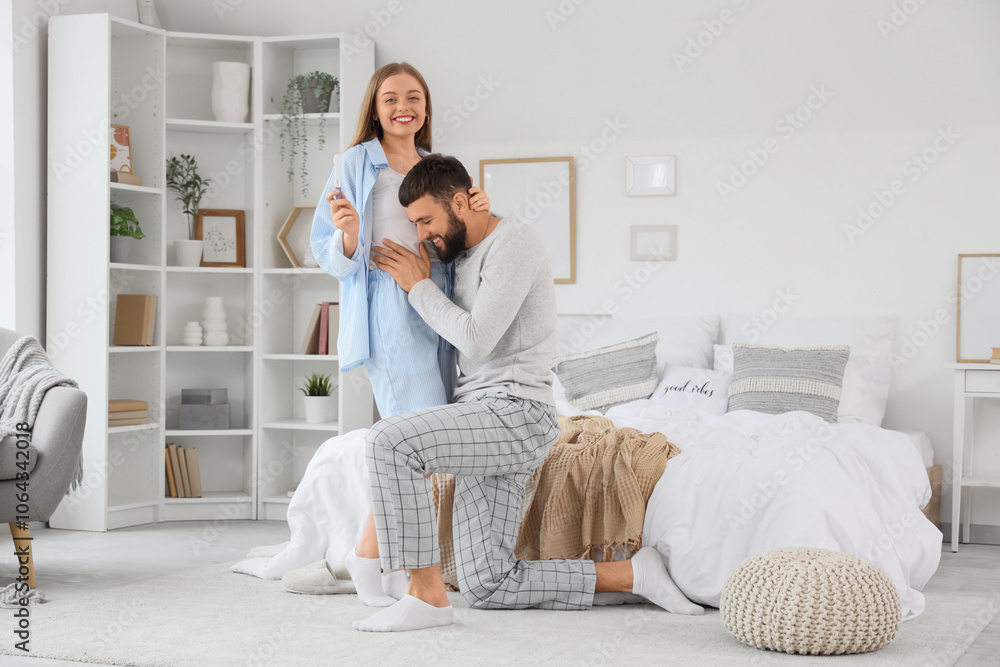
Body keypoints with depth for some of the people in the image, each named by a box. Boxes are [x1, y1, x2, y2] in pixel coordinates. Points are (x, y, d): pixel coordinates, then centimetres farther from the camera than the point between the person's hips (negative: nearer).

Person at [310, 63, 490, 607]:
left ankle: (396, 565, 10)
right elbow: (330, 255, 1)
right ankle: (367, 554, -1)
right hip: (387, 310, -6)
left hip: (437, 309, 6)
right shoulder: (358, 163, 3)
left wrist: (478, 213, 2)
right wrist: (349, 235, -22)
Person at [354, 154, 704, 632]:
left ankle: (426, 594, -22)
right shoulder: (465, 253, 21)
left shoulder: (514, 242, -9)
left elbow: (475, 339, -18)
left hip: (514, 413, -10)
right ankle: (631, 574, 10)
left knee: (388, 442, -29)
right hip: (484, 424, 10)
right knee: (486, 588, 3)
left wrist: (419, 287, -6)